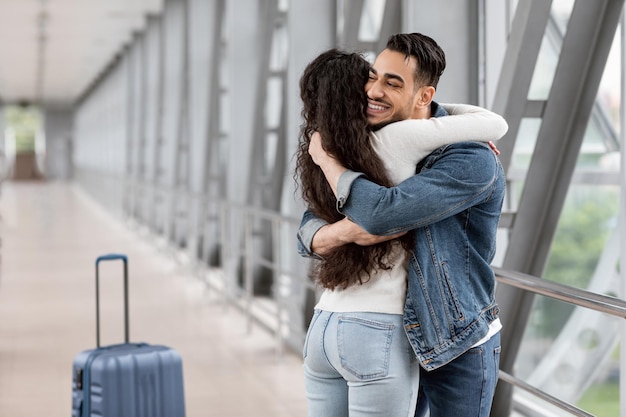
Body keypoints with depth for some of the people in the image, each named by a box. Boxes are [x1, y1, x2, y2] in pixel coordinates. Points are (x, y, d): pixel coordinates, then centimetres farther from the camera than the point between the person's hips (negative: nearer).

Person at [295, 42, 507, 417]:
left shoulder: (317, 164, 8)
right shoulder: (393, 141, -9)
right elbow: (496, 124, -4)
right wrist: (439, 109, 13)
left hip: (323, 328, 7)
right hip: (379, 334, -7)